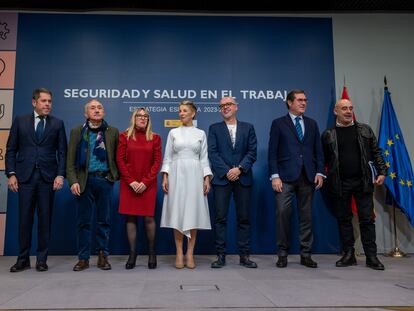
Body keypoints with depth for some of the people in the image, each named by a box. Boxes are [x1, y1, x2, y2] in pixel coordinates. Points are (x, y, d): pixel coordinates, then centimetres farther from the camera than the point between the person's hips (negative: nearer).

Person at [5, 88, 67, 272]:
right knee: (24, 219, 4)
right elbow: (11, 150, 7)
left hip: (47, 177, 0)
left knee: (45, 219, 3)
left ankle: (42, 259, 13)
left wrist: (60, 175, -6)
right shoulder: (20, 121, 8)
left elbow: (62, 152, 4)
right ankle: (23, 259, 15)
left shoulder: (57, 124, 7)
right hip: (25, 176, 0)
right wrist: (11, 174, -2)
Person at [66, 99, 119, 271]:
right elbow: (71, 159, 2)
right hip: (85, 180, 0)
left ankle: (103, 256, 17)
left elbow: (117, 157, 8)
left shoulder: (113, 132, 8)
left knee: (104, 220, 6)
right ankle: (83, 258, 16)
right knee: (83, 221, 5)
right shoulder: (77, 131, 6)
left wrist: (116, 175, 0)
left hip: (105, 180, 0)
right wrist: (73, 181, -7)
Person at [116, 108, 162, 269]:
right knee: (130, 217, 1)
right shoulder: (124, 136, 5)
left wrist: (145, 182, -8)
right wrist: (131, 181, -8)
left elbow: (157, 162, 1)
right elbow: (120, 160, 0)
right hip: (129, 184, 0)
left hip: (148, 184, 0)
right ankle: (132, 254, 10)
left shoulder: (155, 138, 6)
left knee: (149, 217, -3)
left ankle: (152, 253, 12)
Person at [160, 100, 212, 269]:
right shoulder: (173, 133, 8)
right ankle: (179, 254, 10)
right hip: (177, 174, 0)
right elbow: (167, 157, 6)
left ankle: (190, 254, 9)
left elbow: (204, 158, 6)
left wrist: (207, 179, -3)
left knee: (193, 213, 0)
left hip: (194, 175, 0)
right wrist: (165, 177, -4)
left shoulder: (200, 134, 8)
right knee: (177, 214, 1)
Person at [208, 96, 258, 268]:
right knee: (220, 218, -1)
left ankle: (244, 255, 12)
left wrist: (240, 169, -11)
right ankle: (221, 255, 6)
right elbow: (212, 153, -1)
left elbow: (252, 151, 3)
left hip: (243, 178, 1)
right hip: (221, 178, -1)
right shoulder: (214, 128, 10)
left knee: (243, 217, 4)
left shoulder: (248, 128, 12)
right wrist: (226, 171, -11)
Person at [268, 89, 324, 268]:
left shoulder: (312, 124, 16)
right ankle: (282, 254, 6)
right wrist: (275, 176, -9)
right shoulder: (278, 124, 6)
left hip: (307, 177, 3)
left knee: (306, 216, 6)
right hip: (285, 177, -3)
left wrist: (319, 172, 3)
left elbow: (318, 151, 14)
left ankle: (306, 255, 16)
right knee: (283, 214, -7)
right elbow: (272, 152, 0)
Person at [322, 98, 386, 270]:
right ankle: (348, 254, 17)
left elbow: (376, 152, 9)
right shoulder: (328, 134, 5)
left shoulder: (365, 130, 9)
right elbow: (323, 159, 7)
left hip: (363, 181, 1)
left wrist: (382, 172, -1)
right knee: (344, 220, 6)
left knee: (367, 219, 3)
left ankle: (371, 256, 13)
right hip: (339, 184, 0)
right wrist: (323, 178, 2)